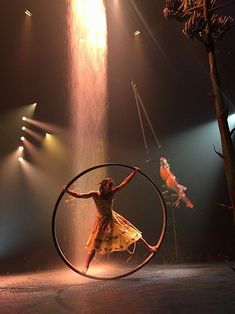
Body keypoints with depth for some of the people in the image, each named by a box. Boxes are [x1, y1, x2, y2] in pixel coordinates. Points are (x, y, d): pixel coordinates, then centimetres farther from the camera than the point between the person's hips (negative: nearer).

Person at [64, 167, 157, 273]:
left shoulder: (111, 193, -11)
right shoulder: (95, 194, -20)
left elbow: (124, 182, -8)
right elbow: (79, 195, -26)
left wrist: (134, 172, -7)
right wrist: (67, 191, -38)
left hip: (113, 219, 4)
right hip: (102, 221, -4)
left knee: (133, 233, 7)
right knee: (94, 245, 1)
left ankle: (149, 247, 21)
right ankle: (86, 267, 13)